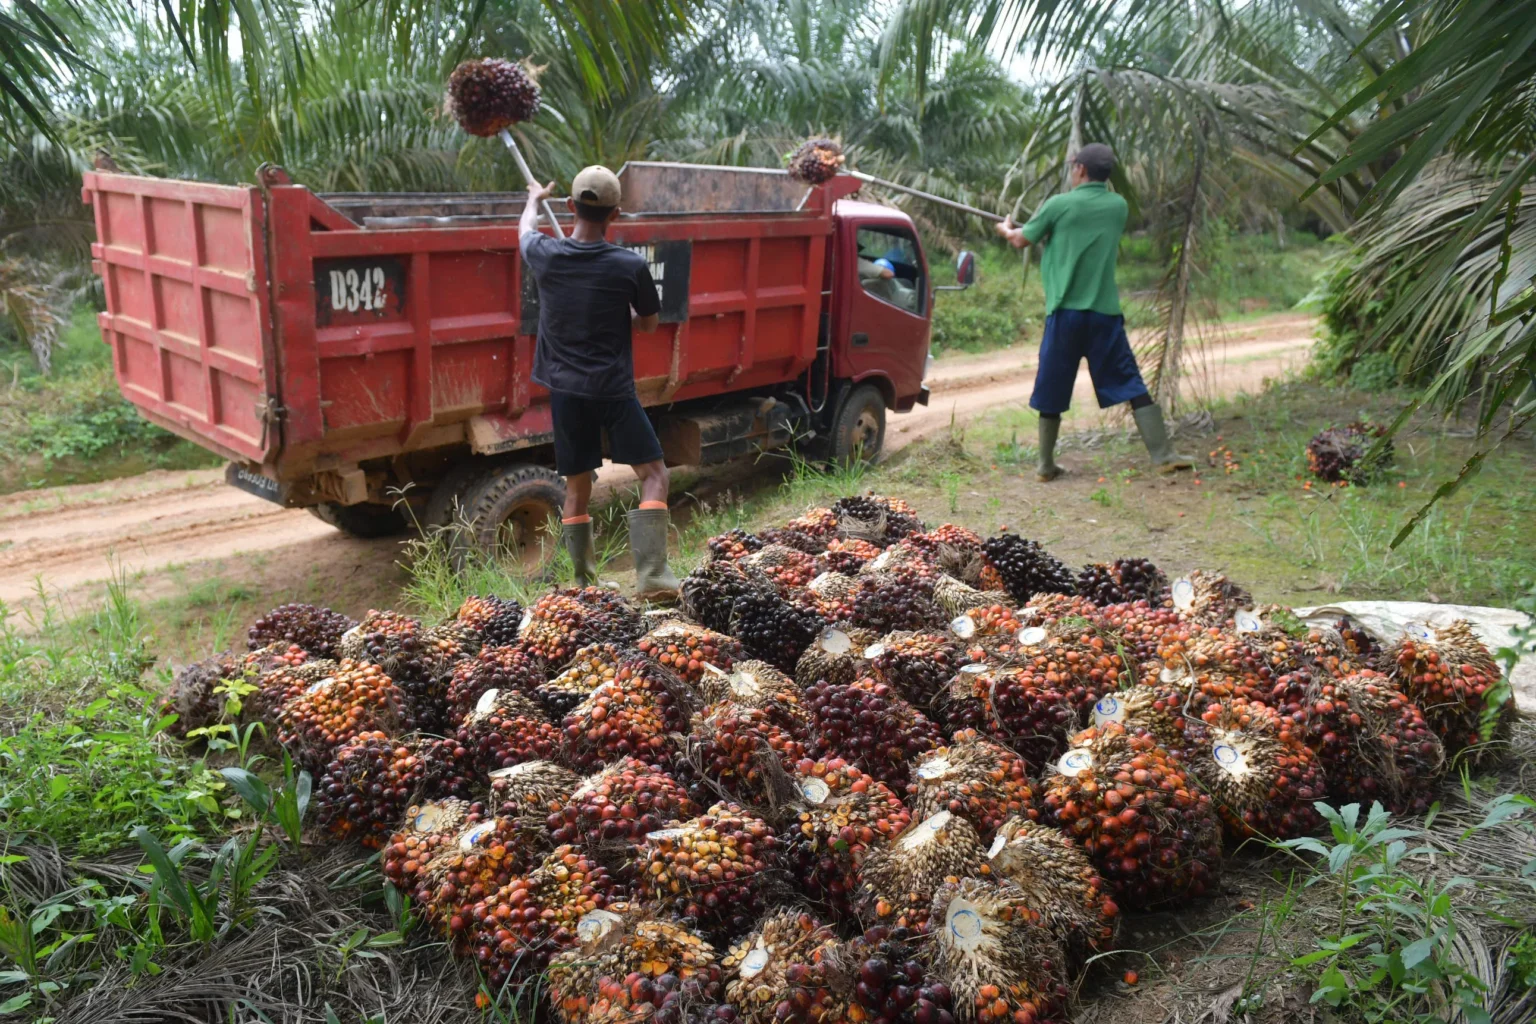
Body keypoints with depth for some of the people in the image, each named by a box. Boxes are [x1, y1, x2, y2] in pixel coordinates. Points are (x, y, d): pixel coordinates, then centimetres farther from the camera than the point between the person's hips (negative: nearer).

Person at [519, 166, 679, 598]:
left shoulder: (545, 255, -2)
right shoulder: (631, 266, -11)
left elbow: (525, 229, 24)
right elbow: (647, 323, 5)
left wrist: (534, 199, 44)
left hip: (565, 390, 4)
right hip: (613, 389, -3)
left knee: (577, 488, 12)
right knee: (653, 474, 5)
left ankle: (585, 585, 18)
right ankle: (651, 575, -7)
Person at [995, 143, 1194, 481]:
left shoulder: (1058, 205, -3)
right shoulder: (1119, 206, 8)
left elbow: (1021, 241, 10)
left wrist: (1006, 229, 32)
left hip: (1065, 312, -2)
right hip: (1105, 312, 2)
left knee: (1052, 391, 9)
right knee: (1132, 386, 4)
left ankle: (1046, 465, 16)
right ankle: (1163, 455, 0)